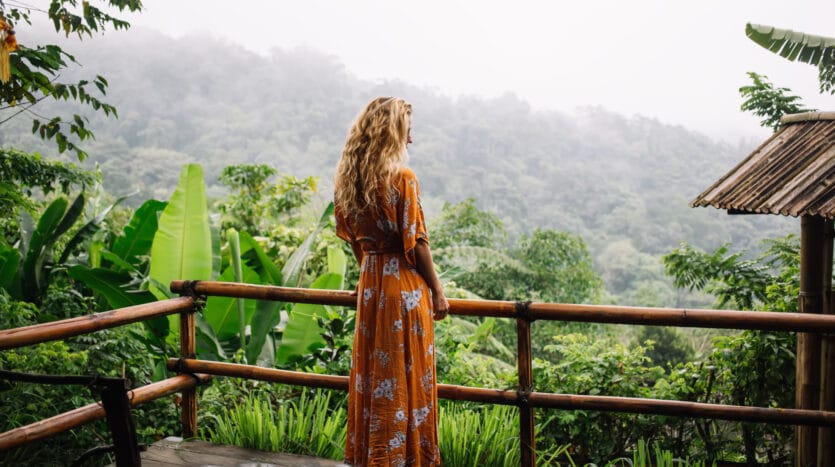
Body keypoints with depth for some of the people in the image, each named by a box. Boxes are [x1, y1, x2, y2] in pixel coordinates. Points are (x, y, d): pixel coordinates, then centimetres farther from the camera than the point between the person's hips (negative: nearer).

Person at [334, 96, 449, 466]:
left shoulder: (348, 178, 4)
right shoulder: (402, 177, -17)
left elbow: (352, 237, 11)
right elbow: (416, 242, -16)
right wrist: (437, 291, -7)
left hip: (370, 284, 7)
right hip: (404, 285, -7)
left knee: (372, 371, 17)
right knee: (406, 375, 4)